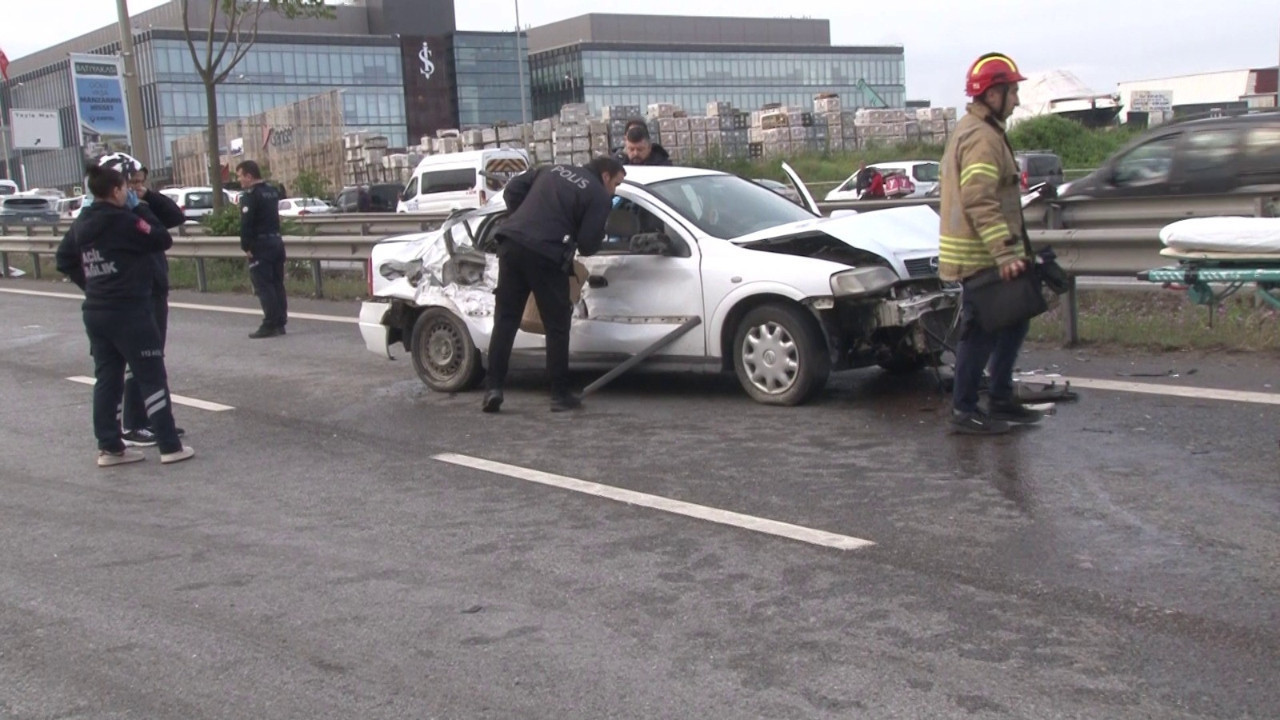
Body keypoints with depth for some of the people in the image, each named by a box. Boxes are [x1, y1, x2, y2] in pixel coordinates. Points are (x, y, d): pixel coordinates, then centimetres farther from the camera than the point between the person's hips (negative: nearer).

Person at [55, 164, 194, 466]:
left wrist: (90, 284, 16)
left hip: (95, 312, 8)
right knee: (153, 377, -1)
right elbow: (163, 240, -10)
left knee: (107, 378, 12)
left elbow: (65, 262, 13)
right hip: (129, 312, -7)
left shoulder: (81, 224, 8)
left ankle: (109, 447, 15)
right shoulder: (124, 221, -15)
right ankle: (170, 446, 0)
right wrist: (140, 208, -3)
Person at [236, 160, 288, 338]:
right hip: (276, 241, 8)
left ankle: (270, 325, -8)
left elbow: (246, 224, -18)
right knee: (277, 284, 10)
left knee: (263, 286, -6)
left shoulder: (250, 196, -14)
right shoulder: (273, 192, 13)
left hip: (260, 245, -8)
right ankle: (280, 323, 13)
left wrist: (246, 247, -15)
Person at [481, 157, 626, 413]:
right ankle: (560, 394, 9)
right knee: (557, 327, 7)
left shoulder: (552, 169, 23)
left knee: (505, 320, 8)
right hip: (546, 255, -5)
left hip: (512, 243, 5)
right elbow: (587, 245, -2)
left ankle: (493, 387, 3)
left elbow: (512, 190, 20)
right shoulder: (600, 196, 4)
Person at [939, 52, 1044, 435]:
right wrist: (1005, 253, -29)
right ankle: (964, 410, 4)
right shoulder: (982, 138, -16)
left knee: (1012, 322, 16)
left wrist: (1009, 250, 25)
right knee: (981, 332, -4)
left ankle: (1000, 400, 22)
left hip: (980, 255, 10)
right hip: (980, 258, -10)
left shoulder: (972, 131, 18)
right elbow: (980, 202, -26)